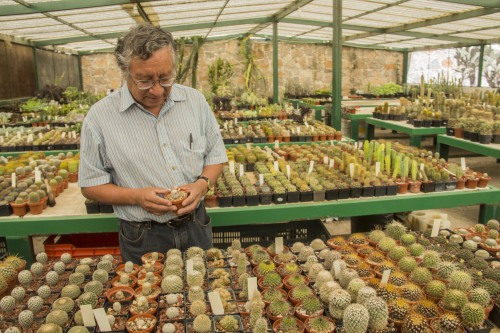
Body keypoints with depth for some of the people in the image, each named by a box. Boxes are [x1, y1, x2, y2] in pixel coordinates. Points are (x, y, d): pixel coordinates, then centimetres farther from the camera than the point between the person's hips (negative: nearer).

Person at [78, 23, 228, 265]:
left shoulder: (195, 100, -3)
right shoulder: (99, 117, -11)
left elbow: (216, 155, 6)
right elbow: (90, 185, -5)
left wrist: (202, 184, -14)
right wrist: (135, 197, -21)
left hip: (196, 228, 3)